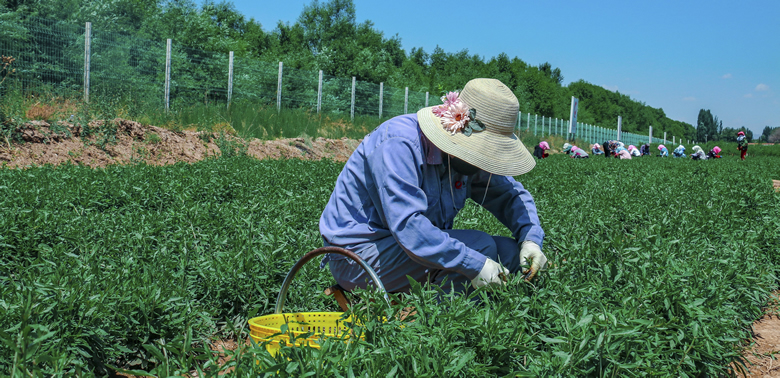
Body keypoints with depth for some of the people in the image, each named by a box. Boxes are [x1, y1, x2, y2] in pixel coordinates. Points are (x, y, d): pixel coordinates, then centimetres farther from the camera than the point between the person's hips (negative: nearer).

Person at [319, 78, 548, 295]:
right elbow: (407, 225, -35)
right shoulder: (399, 144, -25)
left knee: (510, 252, -2)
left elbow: (511, 194, 10)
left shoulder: (466, 154, -1)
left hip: (420, 246, 9)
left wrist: (531, 238, -10)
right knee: (479, 246, -24)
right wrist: (474, 265, -36)